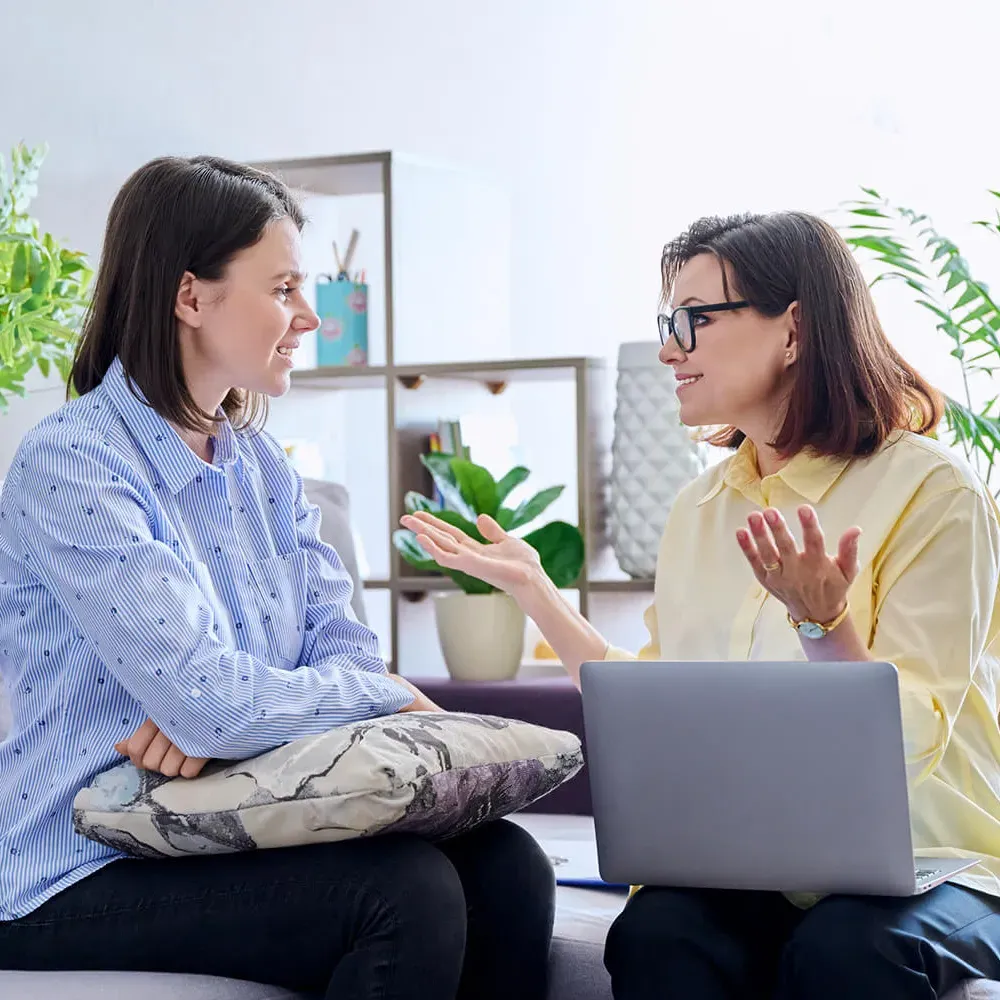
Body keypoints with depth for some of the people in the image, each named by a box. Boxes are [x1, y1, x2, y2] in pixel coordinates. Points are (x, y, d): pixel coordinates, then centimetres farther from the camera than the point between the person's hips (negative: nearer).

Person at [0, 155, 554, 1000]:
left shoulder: (261, 463, 12)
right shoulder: (69, 466, -15)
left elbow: (344, 643, 3)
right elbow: (214, 703, -23)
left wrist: (216, 708, -19)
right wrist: (396, 698, -9)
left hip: (240, 829, 7)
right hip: (85, 876, -7)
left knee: (505, 868, -15)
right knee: (408, 891, -27)